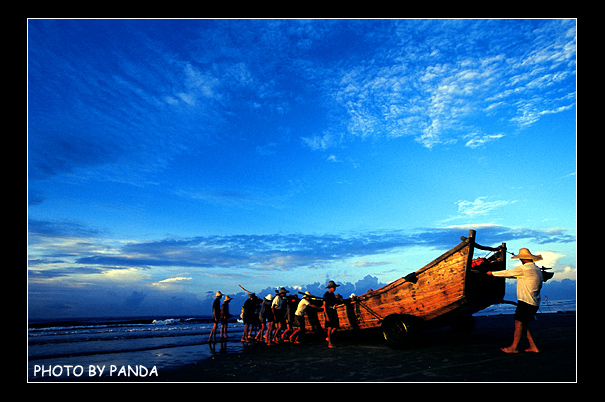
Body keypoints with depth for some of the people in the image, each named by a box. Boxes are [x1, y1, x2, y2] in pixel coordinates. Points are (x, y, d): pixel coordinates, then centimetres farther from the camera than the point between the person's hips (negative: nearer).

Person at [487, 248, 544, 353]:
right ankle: (533, 347, 15)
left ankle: (514, 347, 3)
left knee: (519, 323, -3)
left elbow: (507, 273, -4)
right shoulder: (538, 270, 12)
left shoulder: (523, 269, -13)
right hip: (534, 303, 9)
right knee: (524, 324, 14)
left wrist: (492, 273, 9)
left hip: (525, 301, -9)